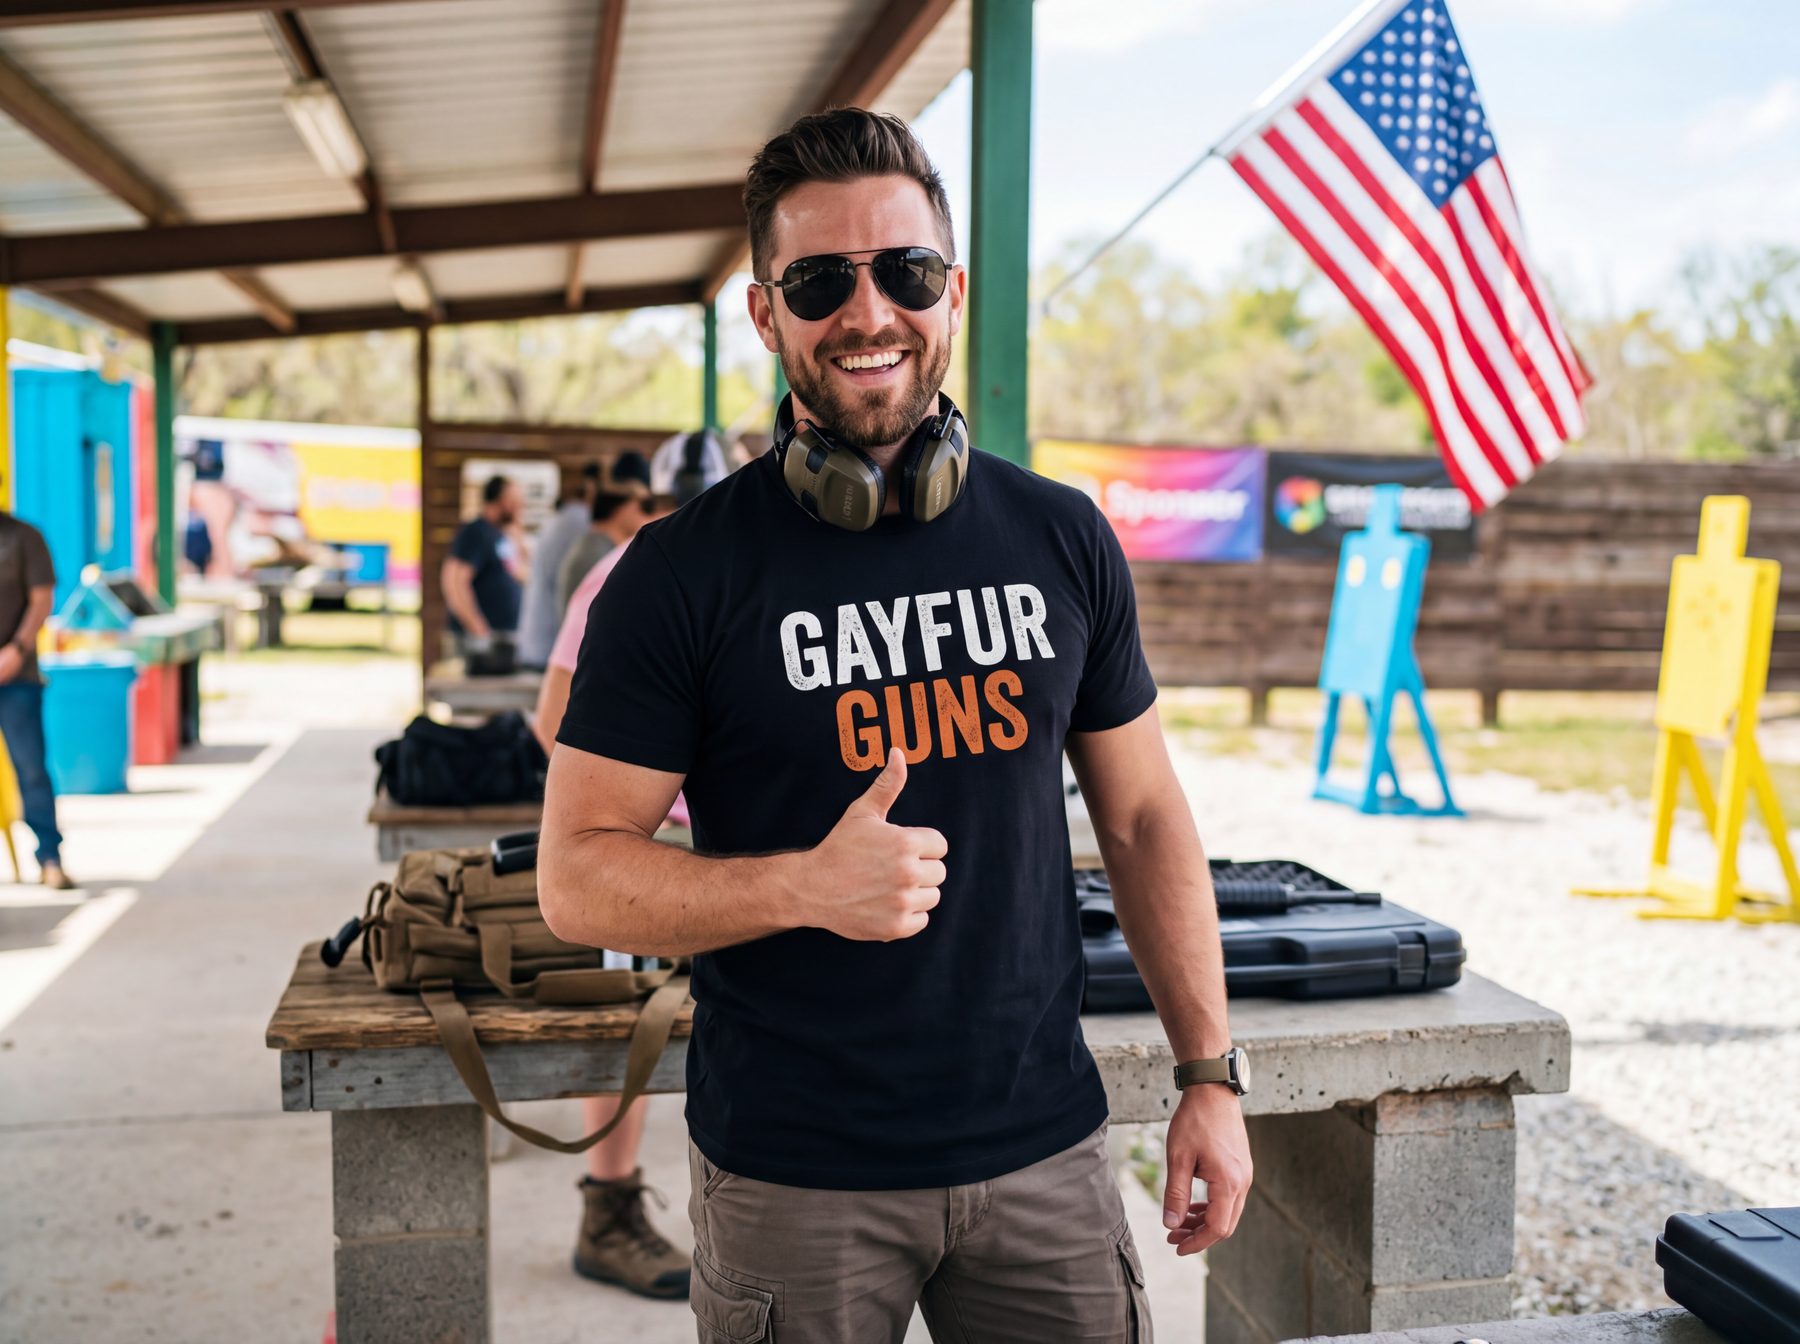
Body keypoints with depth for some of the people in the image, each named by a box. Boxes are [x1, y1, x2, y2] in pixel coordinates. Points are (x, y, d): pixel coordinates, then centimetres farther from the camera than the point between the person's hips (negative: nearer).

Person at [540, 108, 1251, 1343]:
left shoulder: (1063, 539, 2)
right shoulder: (682, 576, -8)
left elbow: (1143, 817, 8)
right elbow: (577, 878, -8)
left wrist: (1210, 1071, 4)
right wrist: (806, 886, -23)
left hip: (1043, 1149, 3)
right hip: (791, 1179, -3)